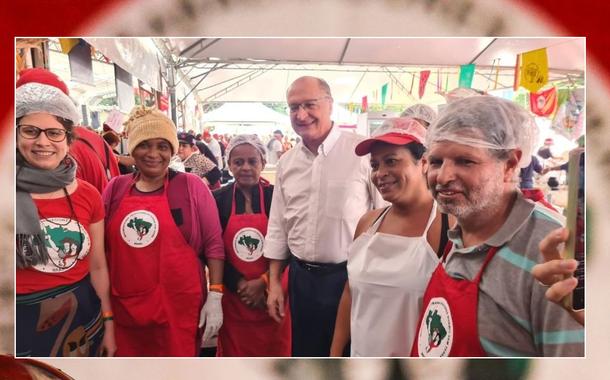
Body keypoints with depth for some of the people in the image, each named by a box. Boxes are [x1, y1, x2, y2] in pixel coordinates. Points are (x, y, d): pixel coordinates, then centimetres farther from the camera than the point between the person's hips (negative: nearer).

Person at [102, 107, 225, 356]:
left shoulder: (191, 186, -4)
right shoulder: (115, 188, 5)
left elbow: (214, 244, -4)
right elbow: (102, 247, 13)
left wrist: (215, 296, -8)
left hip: (179, 308, -3)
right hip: (124, 309, 3)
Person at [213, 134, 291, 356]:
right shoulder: (218, 199, -1)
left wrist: (263, 282, -11)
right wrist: (241, 285, -10)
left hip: (271, 295, 0)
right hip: (233, 297, 1)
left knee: (274, 353, 9)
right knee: (235, 355, 11)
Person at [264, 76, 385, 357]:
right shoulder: (286, 162, 5)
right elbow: (278, 226, 10)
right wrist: (274, 282, 10)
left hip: (351, 275, -4)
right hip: (302, 277, 5)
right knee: (305, 354, 20)